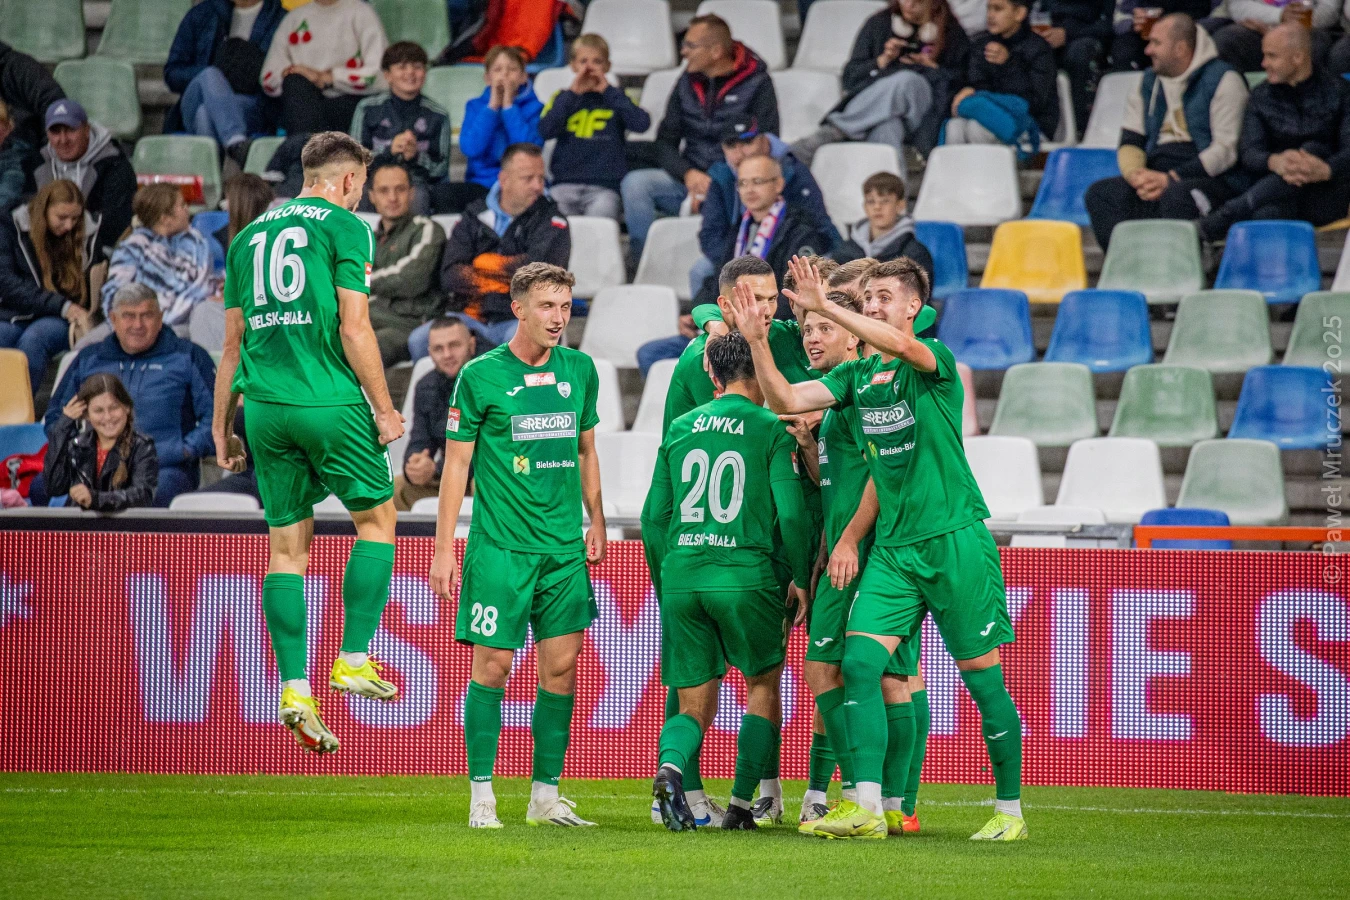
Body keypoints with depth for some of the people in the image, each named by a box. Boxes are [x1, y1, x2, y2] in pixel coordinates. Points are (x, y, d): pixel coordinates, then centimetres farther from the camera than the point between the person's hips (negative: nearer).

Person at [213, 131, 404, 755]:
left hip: (265, 408, 5)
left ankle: (294, 688, 0)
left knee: (287, 545, 8)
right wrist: (384, 407, -4)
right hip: (329, 400, -5)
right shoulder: (345, 227, -2)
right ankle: (354, 660, 5)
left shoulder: (249, 236, 16)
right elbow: (353, 327, -10)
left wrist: (221, 428, 21)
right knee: (377, 517, 12)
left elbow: (233, 342, 17)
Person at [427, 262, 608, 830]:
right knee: (493, 666, -4)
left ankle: (545, 795, 9)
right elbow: (456, 463, -3)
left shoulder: (579, 370, 9)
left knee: (561, 668, 2)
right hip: (500, 546, -4)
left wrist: (596, 522, 16)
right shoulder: (481, 376, -5)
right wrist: (444, 548, -7)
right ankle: (481, 795, 2)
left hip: (566, 548, 4)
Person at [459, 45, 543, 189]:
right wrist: (493, 105, -6)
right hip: (482, 182, 2)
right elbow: (469, 149, -7)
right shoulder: (475, 106, 9)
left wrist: (508, 105, -9)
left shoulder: (534, 107, 4)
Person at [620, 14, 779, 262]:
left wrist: (713, 186, -17)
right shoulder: (687, 83, 13)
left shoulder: (757, 84, -2)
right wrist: (688, 174, -11)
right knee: (634, 183, -22)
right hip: (690, 179, 5)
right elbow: (663, 143, 11)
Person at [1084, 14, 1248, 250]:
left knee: (1176, 197, -40)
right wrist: (1135, 175, -9)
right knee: (1099, 193, -21)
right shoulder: (1149, 82, 19)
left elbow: (1227, 149, -10)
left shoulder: (1222, 79, -1)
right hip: (1158, 177, 6)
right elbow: (1130, 141, 16)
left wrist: (1171, 179, -17)